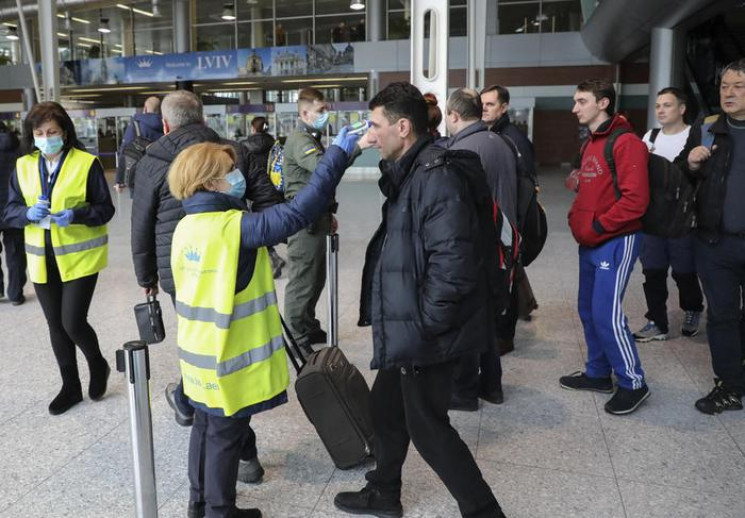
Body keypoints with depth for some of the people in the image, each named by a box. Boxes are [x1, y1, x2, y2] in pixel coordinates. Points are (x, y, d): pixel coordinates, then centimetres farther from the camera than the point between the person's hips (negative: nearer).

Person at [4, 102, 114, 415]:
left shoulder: (87, 163, -10)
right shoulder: (23, 167, 4)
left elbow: (106, 210, -8)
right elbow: (10, 212, 5)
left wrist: (76, 215, -25)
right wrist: (29, 213, -17)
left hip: (80, 257, -5)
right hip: (42, 260, 5)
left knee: (73, 322, -6)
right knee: (56, 325, 12)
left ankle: (98, 365, 26)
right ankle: (71, 387, 29)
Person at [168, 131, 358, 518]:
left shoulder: (187, 226, 2)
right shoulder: (236, 227, -23)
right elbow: (297, 213, -28)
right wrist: (337, 156, -24)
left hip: (201, 353, 8)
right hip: (229, 357, -8)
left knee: (206, 428, 22)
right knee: (226, 435, 9)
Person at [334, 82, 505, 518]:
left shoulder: (437, 178, -22)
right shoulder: (408, 173, 11)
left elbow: (452, 264, -28)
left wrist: (424, 324, -19)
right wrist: (406, 322, 16)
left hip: (425, 334, -10)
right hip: (406, 326, 10)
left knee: (427, 426, 3)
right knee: (386, 408, 22)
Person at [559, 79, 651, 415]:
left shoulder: (626, 143, -14)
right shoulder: (590, 145, 15)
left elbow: (635, 199, -21)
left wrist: (597, 226, -17)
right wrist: (576, 218, 6)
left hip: (615, 242, -9)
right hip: (590, 243, 9)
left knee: (607, 315, -9)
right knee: (588, 310, 14)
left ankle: (633, 383, 8)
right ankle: (598, 374, 29)